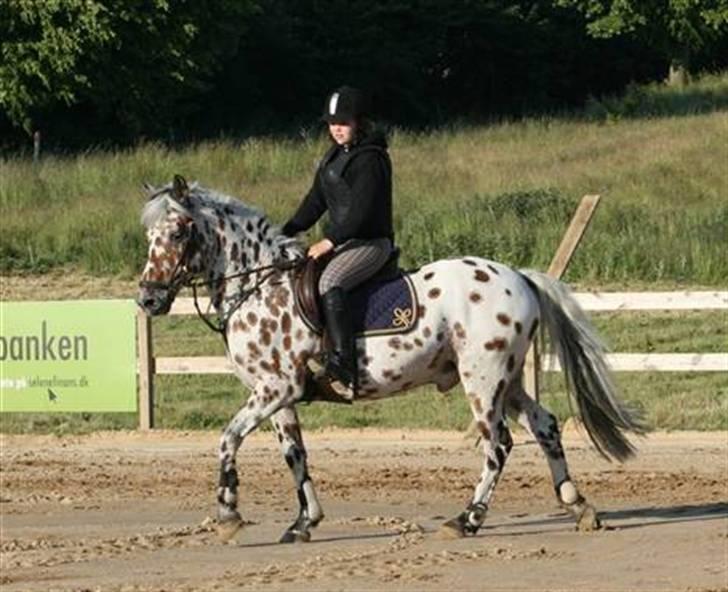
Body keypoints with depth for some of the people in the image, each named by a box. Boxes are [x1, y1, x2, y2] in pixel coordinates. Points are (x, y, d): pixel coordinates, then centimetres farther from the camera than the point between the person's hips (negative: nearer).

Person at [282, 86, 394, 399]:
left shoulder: (369, 159, -14)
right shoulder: (333, 157, 16)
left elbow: (361, 209, -22)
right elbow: (316, 201, 18)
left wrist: (330, 241, -25)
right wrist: (286, 232, 7)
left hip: (371, 242, -11)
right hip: (343, 241, 11)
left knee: (330, 282, -34)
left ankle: (342, 364, -41)